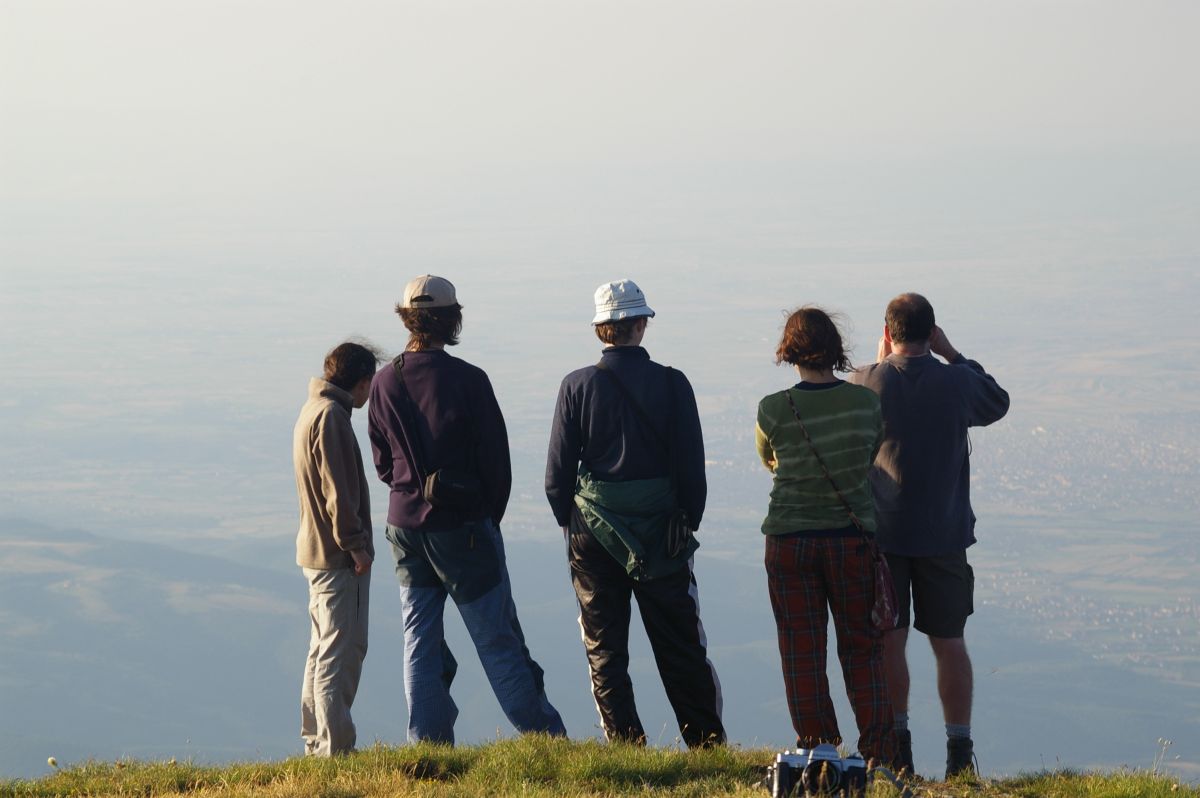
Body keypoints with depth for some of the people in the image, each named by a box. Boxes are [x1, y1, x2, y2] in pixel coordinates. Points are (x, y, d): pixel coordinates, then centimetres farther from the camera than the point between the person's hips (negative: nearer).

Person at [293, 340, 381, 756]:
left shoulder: (313, 410, 17)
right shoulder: (331, 415, -15)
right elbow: (337, 490, -20)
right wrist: (355, 545, -19)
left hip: (316, 550, 10)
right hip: (337, 554, -10)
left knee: (324, 650, 15)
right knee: (341, 651, -10)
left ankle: (316, 743, 19)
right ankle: (335, 748, -13)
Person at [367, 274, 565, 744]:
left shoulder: (385, 383, 0)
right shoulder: (467, 380, -13)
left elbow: (383, 462, 8)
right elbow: (496, 459, -7)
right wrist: (490, 517, 8)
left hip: (406, 525, 4)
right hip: (464, 527, -4)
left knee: (420, 642, 9)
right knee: (498, 639, 1)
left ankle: (428, 743, 6)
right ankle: (543, 737, 5)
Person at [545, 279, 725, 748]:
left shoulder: (577, 386, -5)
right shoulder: (670, 384, -5)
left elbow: (558, 471, -2)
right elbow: (692, 464, -2)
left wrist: (569, 523, 11)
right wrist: (689, 521, 10)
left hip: (595, 531, 0)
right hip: (661, 529, 0)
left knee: (604, 648, 8)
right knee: (680, 646, 9)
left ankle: (625, 745, 5)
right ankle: (707, 743, 11)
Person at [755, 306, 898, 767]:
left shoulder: (773, 410, -11)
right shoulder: (866, 402, -8)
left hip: (790, 542, -1)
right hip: (852, 535, 1)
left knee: (802, 650, 7)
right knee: (862, 647, 11)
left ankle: (815, 749, 9)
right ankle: (878, 751, 9)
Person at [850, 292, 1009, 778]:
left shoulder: (866, 383, -8)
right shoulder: (958, 382, -7)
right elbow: (997, 405, 15)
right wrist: (951, 354, 12)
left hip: (880, 533, -1)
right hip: (944, 535, 1)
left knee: (887, 642, 6)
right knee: (949, 643, 8)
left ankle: (896, 747, 3)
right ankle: (959, 752, 7)